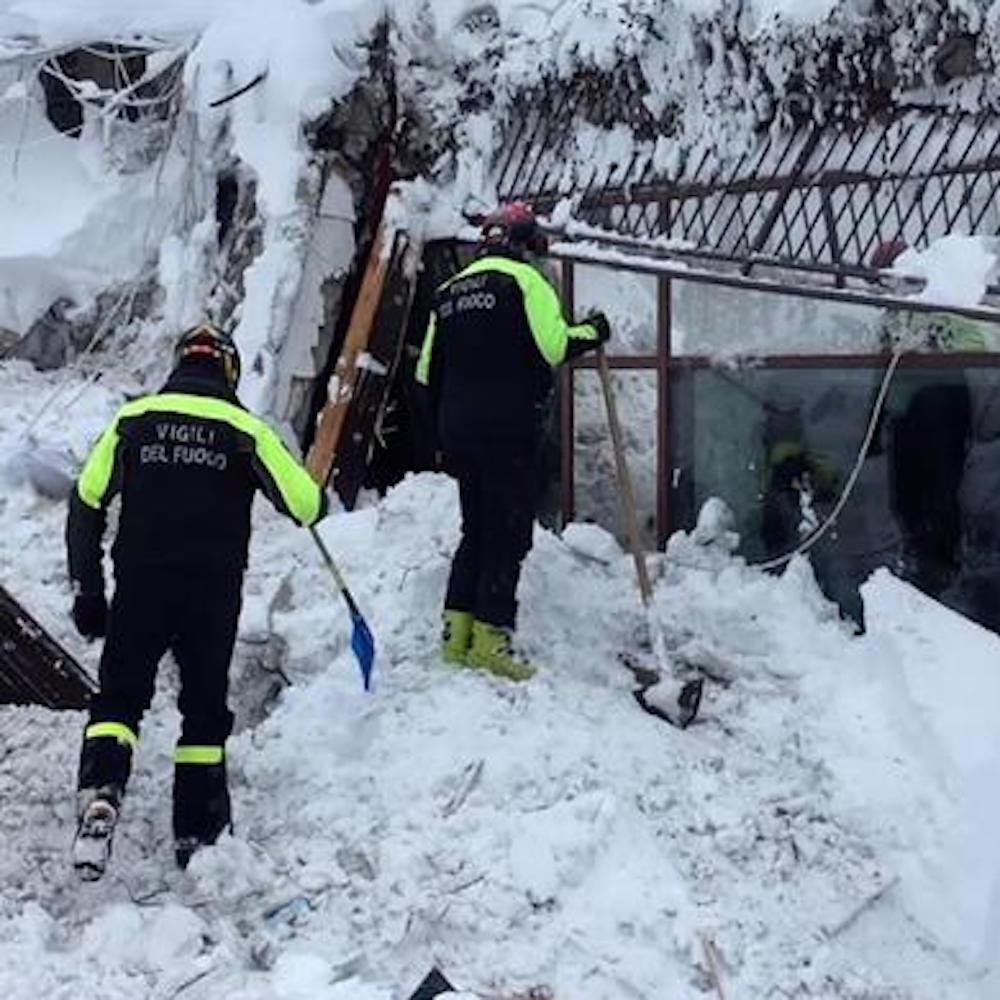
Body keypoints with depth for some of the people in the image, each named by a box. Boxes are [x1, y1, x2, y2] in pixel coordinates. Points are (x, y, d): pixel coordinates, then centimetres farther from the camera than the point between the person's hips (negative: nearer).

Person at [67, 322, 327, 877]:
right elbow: (305, 504, -3)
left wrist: (87, 590, 7)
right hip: (215, 592, -1)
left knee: (118, 697, 9)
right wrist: (318, 499, 22)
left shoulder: (132, 419, 6)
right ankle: (196, 830, 17)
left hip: (139, 586, 1)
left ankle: (99, 795, -15)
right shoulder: (244, 429, 0)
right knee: (205, 707, 14)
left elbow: (86, 502, 2)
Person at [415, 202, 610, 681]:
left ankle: (457, 634, 13)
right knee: (509, 533, -3)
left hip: (458, 430, 7)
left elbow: (429, 370, 19)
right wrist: (591, 333, 3)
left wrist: (443, 433, 26)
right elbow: (552, 345, -16)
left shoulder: (449, 290, 18)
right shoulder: (524, 280, -3)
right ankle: (490, 638, -6)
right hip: (510, 430, -7)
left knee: (475, 529, 15)